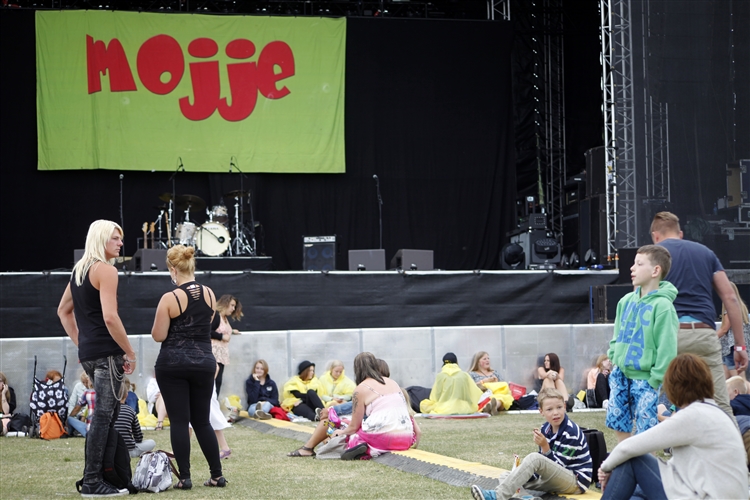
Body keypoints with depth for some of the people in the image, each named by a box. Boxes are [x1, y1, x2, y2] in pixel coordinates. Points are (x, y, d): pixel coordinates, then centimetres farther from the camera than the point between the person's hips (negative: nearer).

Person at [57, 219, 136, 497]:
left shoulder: (79, 270, 16)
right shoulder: (106, 270, -12)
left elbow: (63, 311, 24)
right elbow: (110, 317, -21)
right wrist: (130, 353, -13)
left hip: (88, 352, 9)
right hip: (106, 353, -9)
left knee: (108, 412, 17)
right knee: (104, 415, -7)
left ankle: (94, 476, 17)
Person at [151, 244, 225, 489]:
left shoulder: (169, 298, -12)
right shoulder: (209, 294, 3)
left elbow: (158, 336, -8)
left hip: (173, 364, -4)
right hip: (204, 362, 4)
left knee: (179, 421, 1)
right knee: (202, 421, 13)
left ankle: (185, 477, 0)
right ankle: (217, 475, 12)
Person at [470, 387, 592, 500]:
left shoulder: (571, 433, -17)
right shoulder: (546, 429, 6)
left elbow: (557, 466, -18)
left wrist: (545, 446, -28)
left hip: (576, 482, -9)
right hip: (557, 481, 9)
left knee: (534, 458, -32)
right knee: (505, 476, 2)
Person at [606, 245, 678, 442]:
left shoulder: (662, 306, -15)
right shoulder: (626, 301, 6)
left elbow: (667, 348, -17)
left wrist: (656, 379, -17)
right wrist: (614, 356, 7)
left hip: (645, 379, -7)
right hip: (621, 374, 7)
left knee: (645, 431, -2)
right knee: (618, 424, 11)